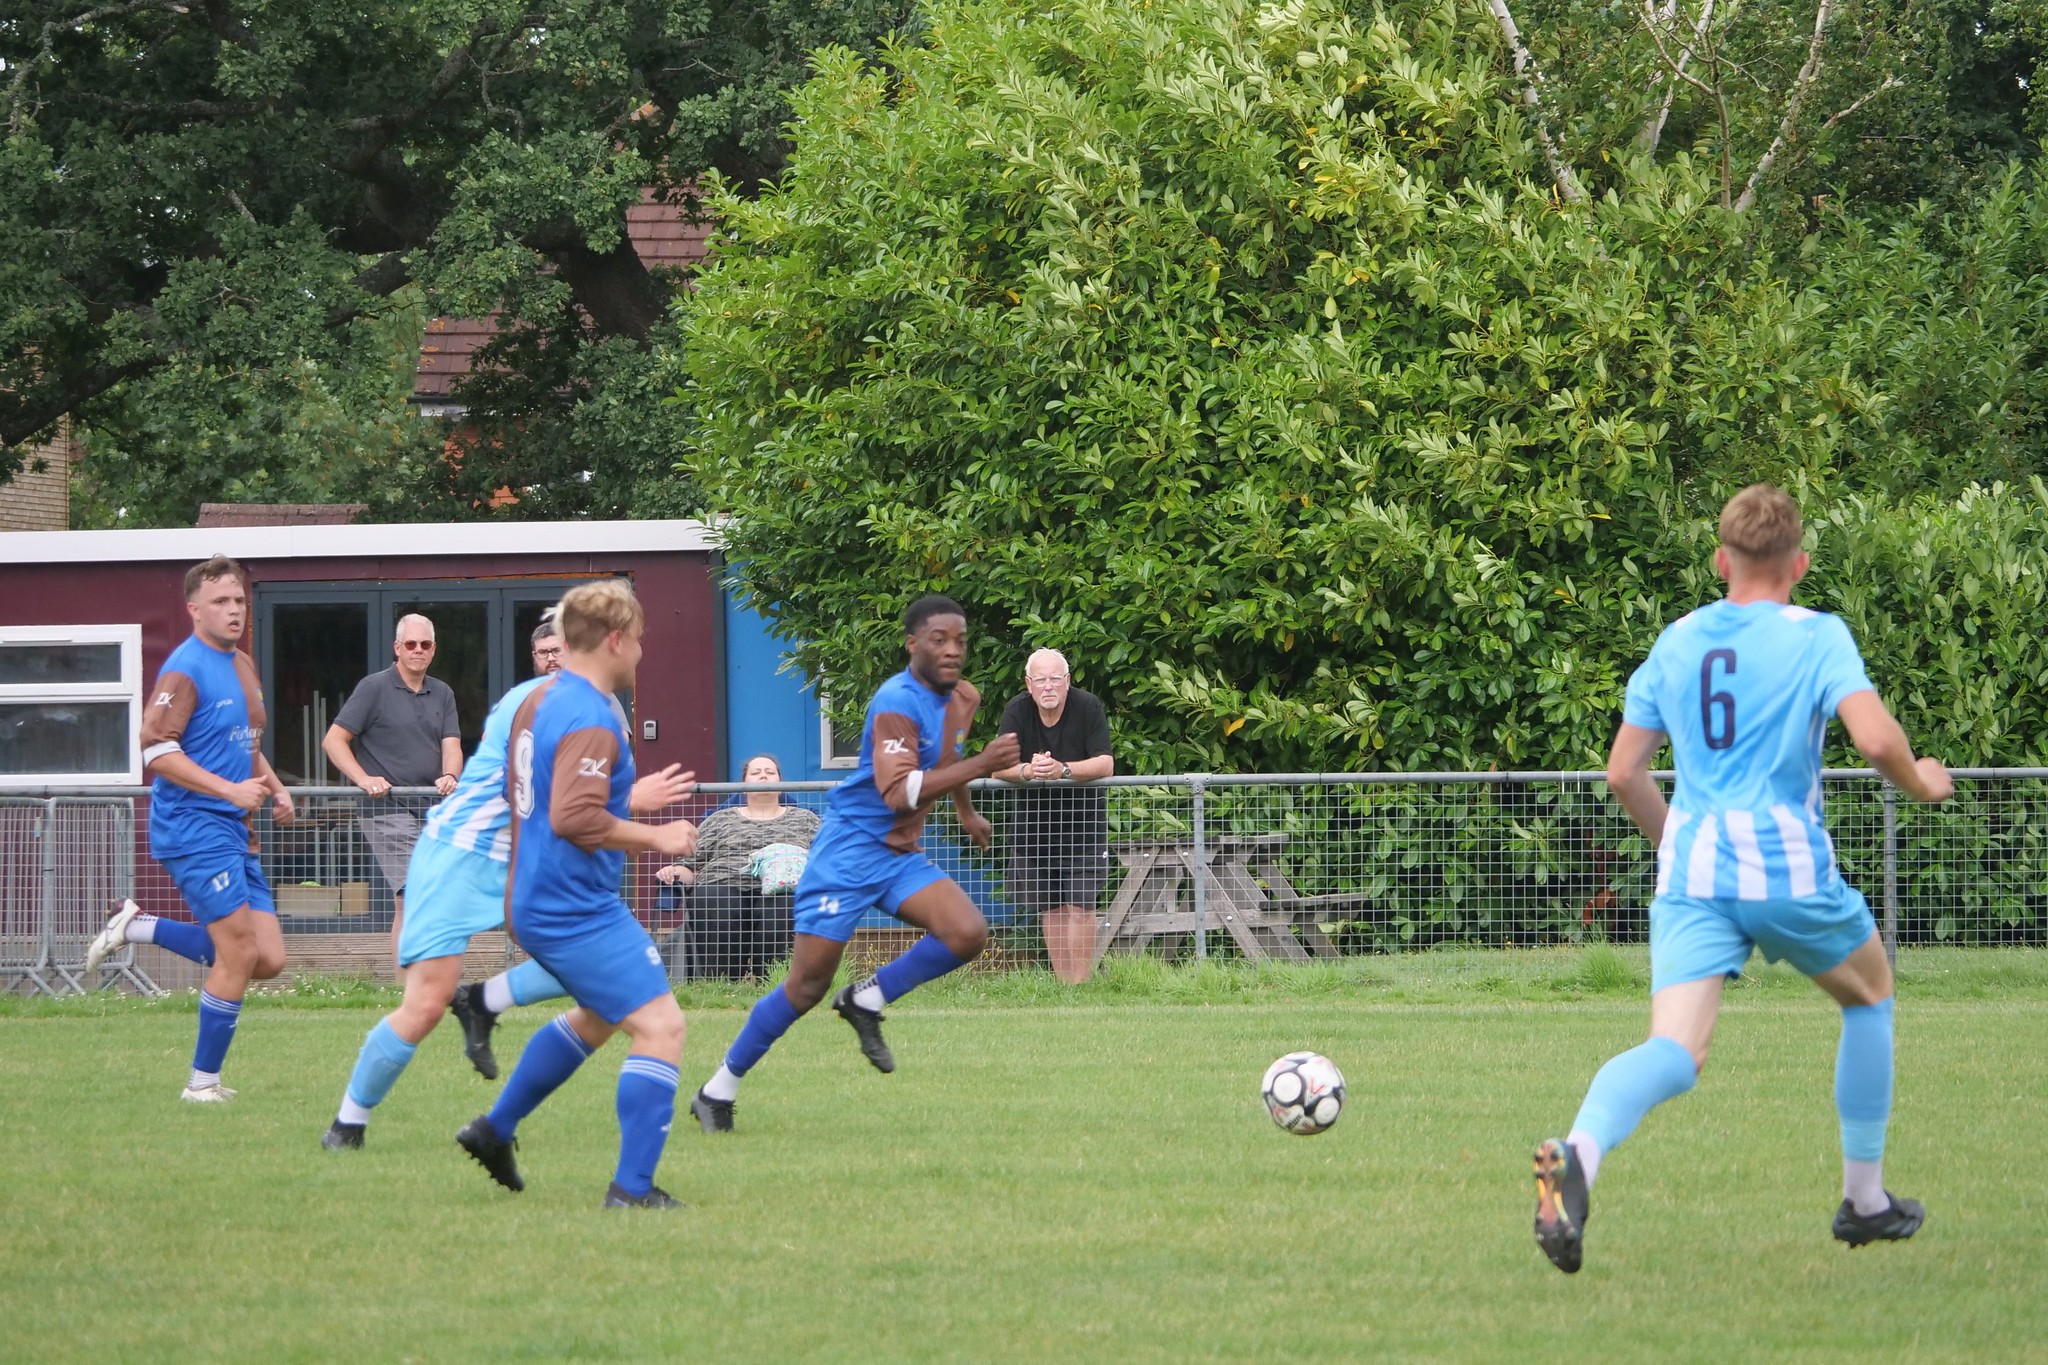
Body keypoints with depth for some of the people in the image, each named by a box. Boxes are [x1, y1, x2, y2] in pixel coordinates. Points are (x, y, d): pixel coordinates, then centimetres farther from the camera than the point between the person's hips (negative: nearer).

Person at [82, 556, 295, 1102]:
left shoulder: (242, 666, 17)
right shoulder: (185, 670, -12)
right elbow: (156, 750, -19)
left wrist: (274, 789, 13)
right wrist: (230, 790, -23)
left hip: (234, 831, 9)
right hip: (195, 826, -9)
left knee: (268, 960, 2)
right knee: (239, 953, -12)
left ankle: (139, 927, 14)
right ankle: (203, 1082, 0)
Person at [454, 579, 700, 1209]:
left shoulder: (539, 701, 11)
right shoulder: (590, 720, -20)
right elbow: (576, 818, -30)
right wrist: (653, 837, -19)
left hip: (537, 902, 11)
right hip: (579, 911, -11)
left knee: (599, 1015, 30)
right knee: (661, 1026, -11)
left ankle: (495, 1128, 36)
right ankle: (633, 1187, -15)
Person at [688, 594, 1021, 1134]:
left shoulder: (962, 699, 6)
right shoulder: (898, 702, -21)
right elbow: (898, 791, -32)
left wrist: (967, 812, 41)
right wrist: (981, 765, -34)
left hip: (900, 856, 8)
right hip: (850, 851, -7)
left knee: (968, 934, -17)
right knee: (808, 985, -8)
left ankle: (867, 1001, 3)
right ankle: (719, 1091, 6)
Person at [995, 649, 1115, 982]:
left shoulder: (1088, 707, -14)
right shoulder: (1017, 710, -7)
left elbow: (1106, 765, -21)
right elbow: (998, 766, -14)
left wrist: (1063, 770, -37)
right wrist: (1027, 770, -36)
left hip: (1082, 815, -2)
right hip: (1035, 817, 2)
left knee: (1080, 904, -10)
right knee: (1049, 908, 3)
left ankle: (1079, 983, -8)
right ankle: (1061, 983, 8)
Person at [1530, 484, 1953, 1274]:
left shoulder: (1677, 642, 13)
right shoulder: (1818, 637, -1)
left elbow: (1624, 772, 15)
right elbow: (1874, 737, -15)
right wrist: (1919, 784, 7)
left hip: (1692, 878, 3)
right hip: (1790, 869, -3)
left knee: (1675, 1052, -13)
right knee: (1869, 993, 27)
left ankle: (1580, 1154, -46)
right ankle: (1865, 1200, 30)